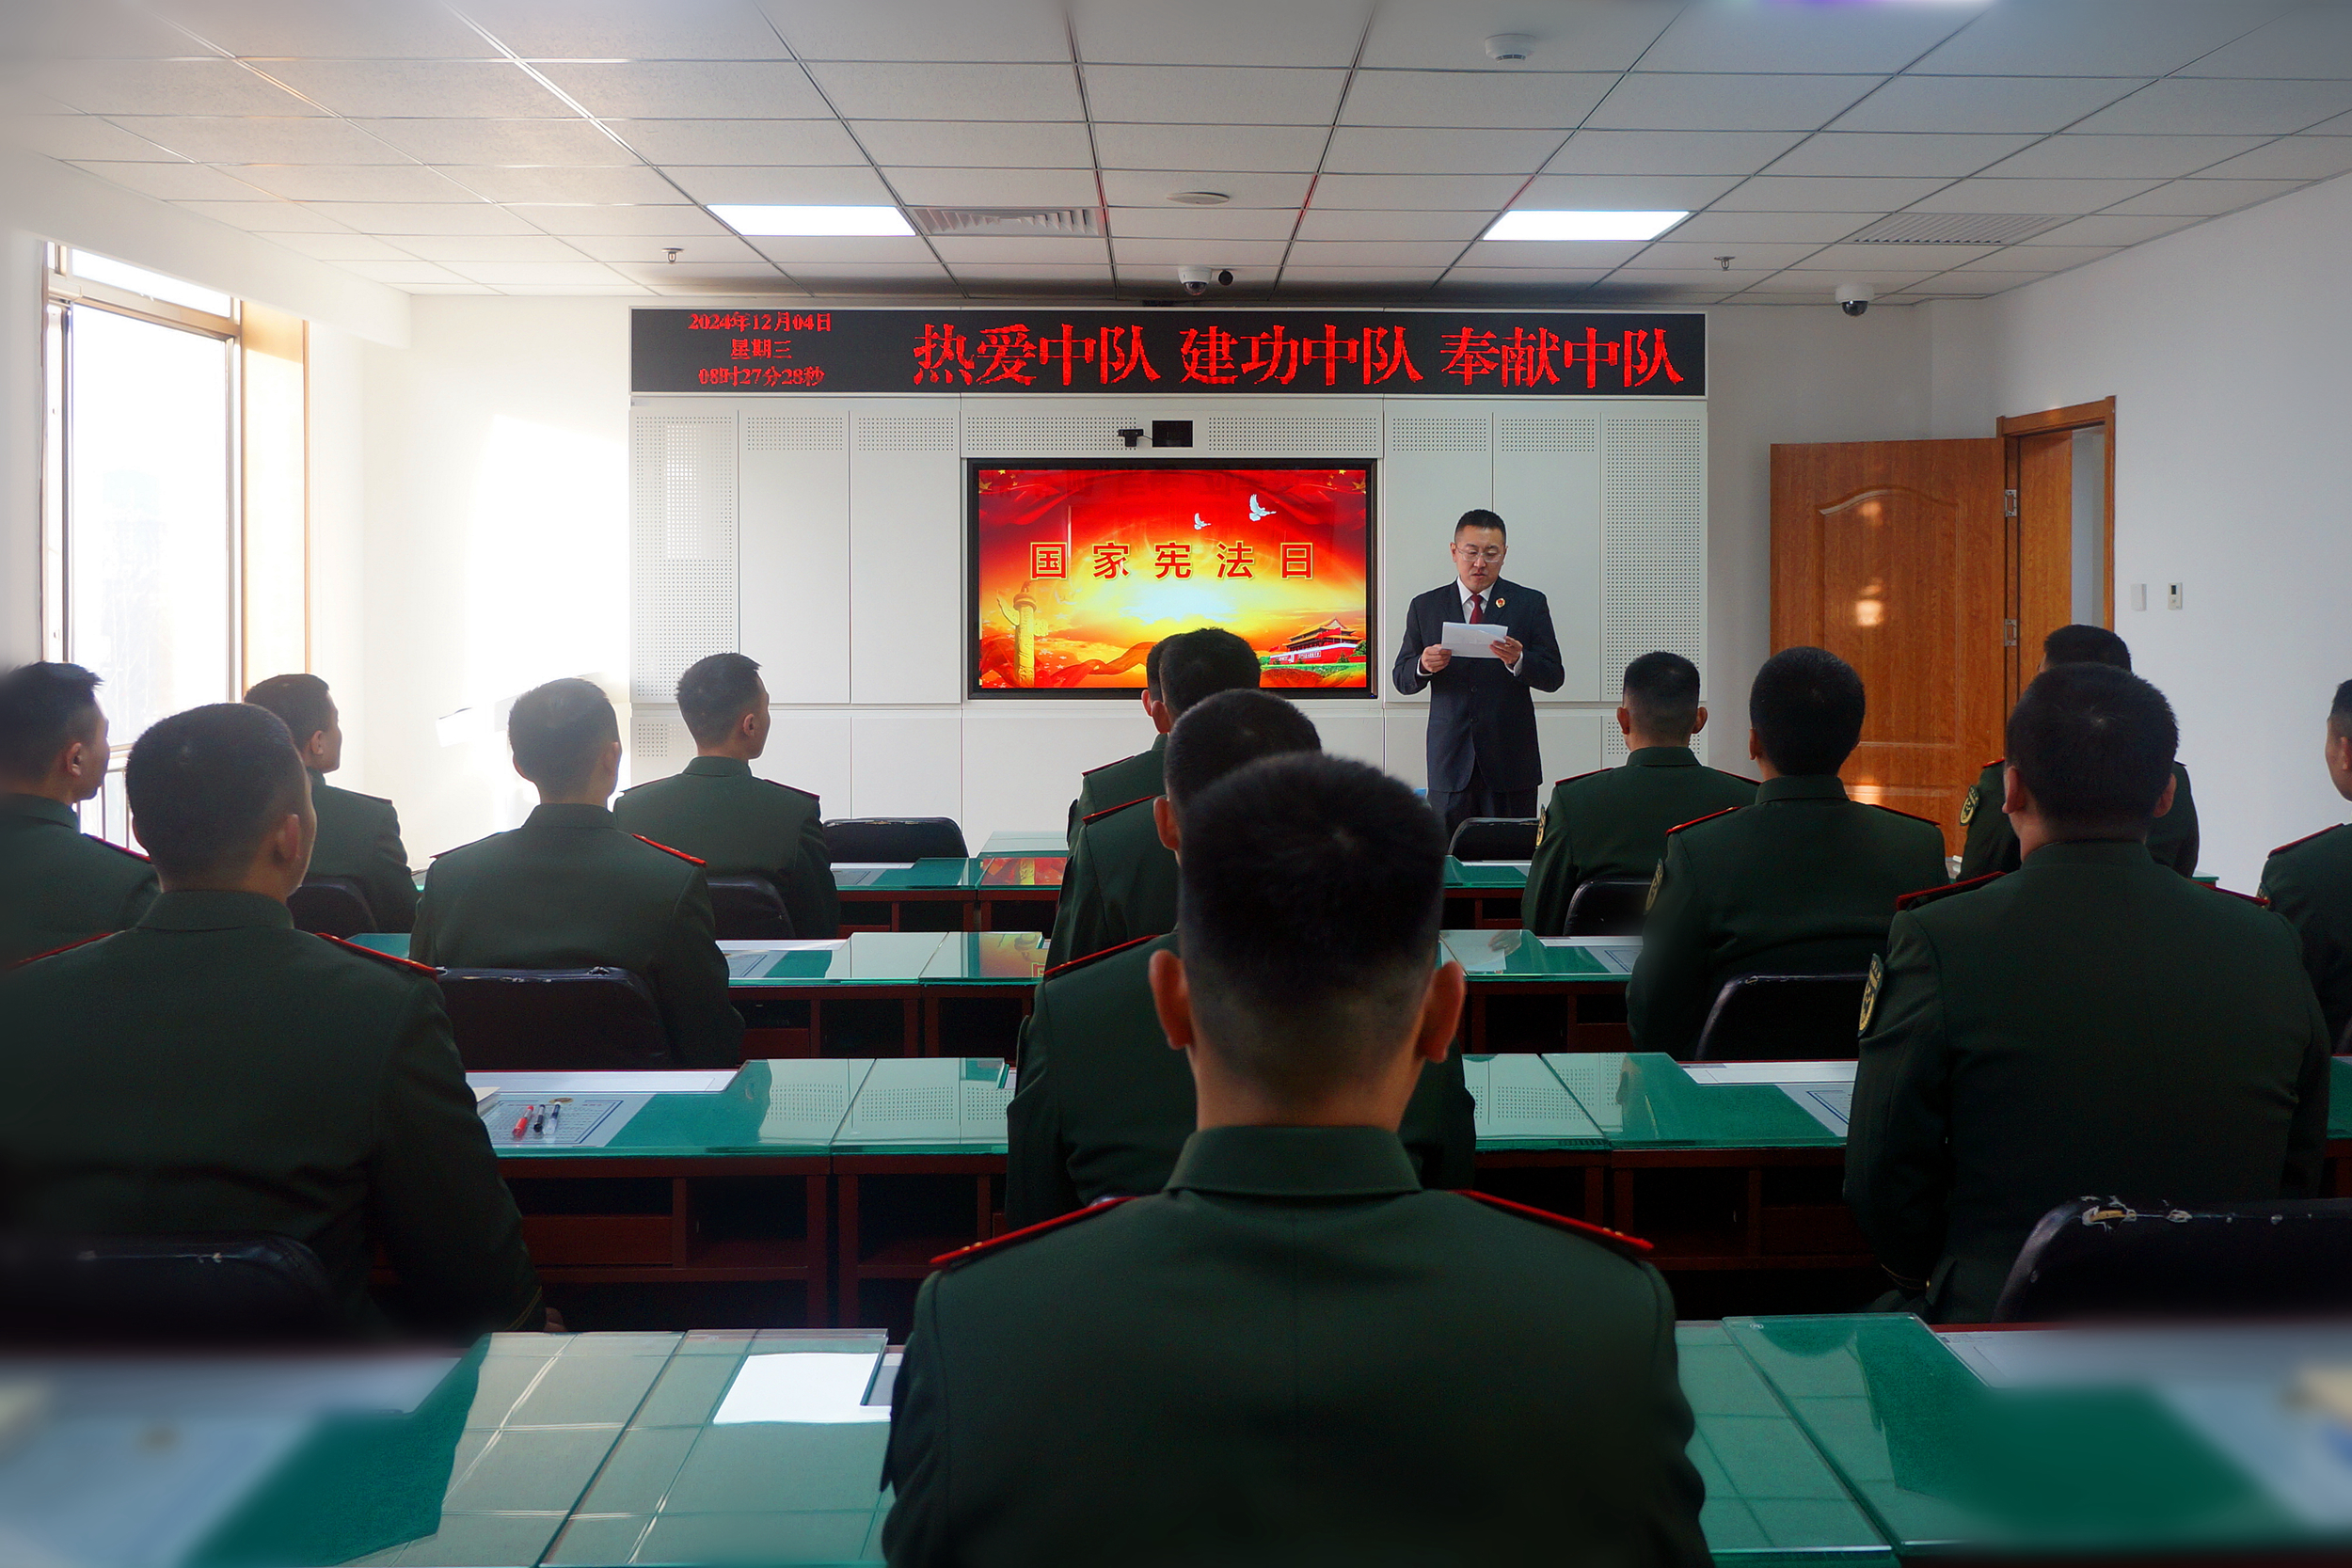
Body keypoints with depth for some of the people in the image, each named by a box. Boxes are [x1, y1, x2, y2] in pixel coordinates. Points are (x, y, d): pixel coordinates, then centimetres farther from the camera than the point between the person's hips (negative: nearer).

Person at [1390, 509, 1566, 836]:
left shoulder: (1530, 604, 6)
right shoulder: (1425, 607, 9)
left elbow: (1553, 677, 1)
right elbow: (1402, 681, 8)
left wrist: (1518, 661, -19)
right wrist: (1424, 665, -15)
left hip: (1510, 759, -1)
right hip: (1450, 758, 1)